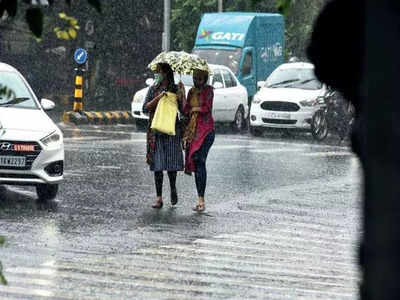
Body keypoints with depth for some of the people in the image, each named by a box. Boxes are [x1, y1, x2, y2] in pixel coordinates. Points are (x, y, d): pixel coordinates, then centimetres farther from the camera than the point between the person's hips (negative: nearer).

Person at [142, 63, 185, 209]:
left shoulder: (175, 89, 4)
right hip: (156, 130, 1)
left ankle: (173, 188, 25)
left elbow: (183, 111, -1)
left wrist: (181, 96, -14)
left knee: (172, 162, -3)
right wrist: (158, 98, -12)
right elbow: (145, 108, -1)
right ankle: (159, 198, 1)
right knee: (157, 165, -2)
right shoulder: (153, 89, 9)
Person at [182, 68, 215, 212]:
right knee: (195, 163, 4)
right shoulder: (191, 91, 14)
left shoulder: (208, 90, -3)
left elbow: (207, 108, -12)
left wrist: (194, 109, -1)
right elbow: (185, 111, 12)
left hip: (205, 130, -6)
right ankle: (200, 200, 8)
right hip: (192, 130, 7)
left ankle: (201, 200, -20)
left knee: (200, 161, -17)